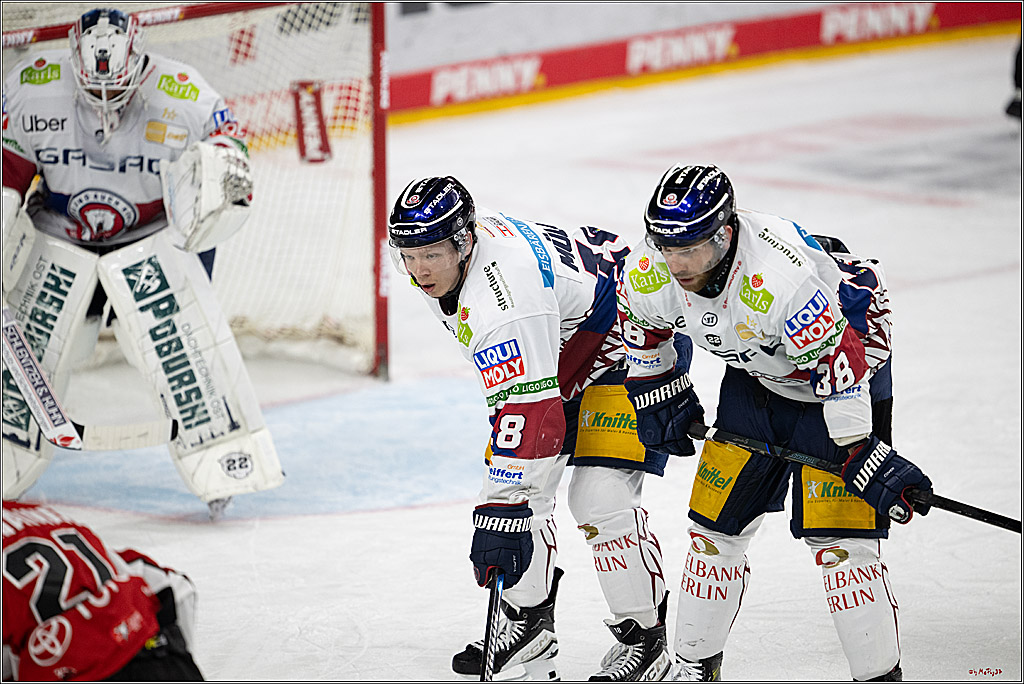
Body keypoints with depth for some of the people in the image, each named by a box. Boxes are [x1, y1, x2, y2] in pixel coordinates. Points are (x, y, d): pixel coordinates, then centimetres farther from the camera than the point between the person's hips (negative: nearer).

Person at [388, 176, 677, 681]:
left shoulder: (505, 297, -39)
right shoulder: (449, 245, -11)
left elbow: (529, 413, -42)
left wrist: (501, 514, -44)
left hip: (631, 336, -10)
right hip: (555, 345, 10)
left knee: (600, 498, -19)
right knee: (519, 485, 4)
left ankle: (644, 638, -4)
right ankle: (529, 621, 17)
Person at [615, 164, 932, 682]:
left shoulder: (781, 277, -40)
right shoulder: (650, 270, -21)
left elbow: (839, 366, -31)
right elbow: (640, 320, 5)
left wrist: (864, 455, -28)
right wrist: (657, 390, 8)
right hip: (756, 373, 6)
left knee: (838, 537, -13)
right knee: (716, 524, 5)